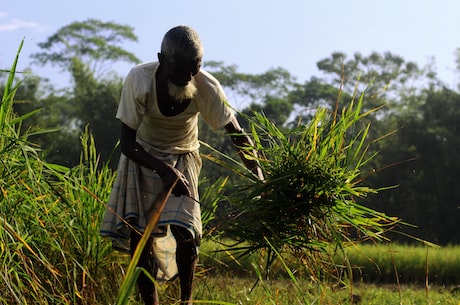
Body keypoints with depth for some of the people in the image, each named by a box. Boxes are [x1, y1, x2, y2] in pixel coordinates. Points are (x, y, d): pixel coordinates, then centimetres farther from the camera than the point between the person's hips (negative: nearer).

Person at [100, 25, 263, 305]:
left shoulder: (206, 87, -27)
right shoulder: (139, 80, -30)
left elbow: (238, 134, -16)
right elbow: (127, 143, -24)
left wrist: (258, 177, -28)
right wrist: (164, 170, -38)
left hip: (183, 158, 0)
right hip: (143, 157, 0)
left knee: (184, 230, -15)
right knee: (139, 234, -8)